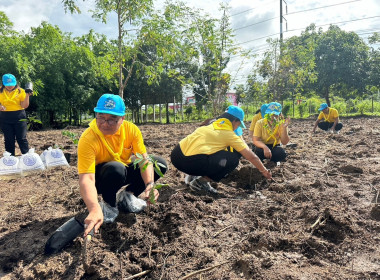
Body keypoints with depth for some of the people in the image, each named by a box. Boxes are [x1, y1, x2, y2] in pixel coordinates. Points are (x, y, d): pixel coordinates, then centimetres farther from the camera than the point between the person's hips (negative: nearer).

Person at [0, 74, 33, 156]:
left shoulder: (20, 91, -1)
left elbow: (24, 106, -6)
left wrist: (27, 95, -17)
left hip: (19, 118, -2)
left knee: (21, 139, -1)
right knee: (8, 140, 10)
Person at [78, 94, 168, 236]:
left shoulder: (131, 129, -18)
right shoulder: (88, 139, -30)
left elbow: (144, 160, -20)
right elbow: (86, 179, -38)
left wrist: (150, 185, -38)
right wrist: (95, 210, -54)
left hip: (124, 172, 5)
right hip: (99, 177, -4)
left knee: (160, 163, -11)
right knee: (116, 168, -38)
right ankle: (109, 205, -9)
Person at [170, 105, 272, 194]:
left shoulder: (211, 125, 23)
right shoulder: (230, 134, 6)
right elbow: (251, 157, 12)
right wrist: (264, 171, 27)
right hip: (192, 162, -8)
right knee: (233, 159, 5)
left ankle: (192, 176, 20)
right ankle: (201, 182, 3)